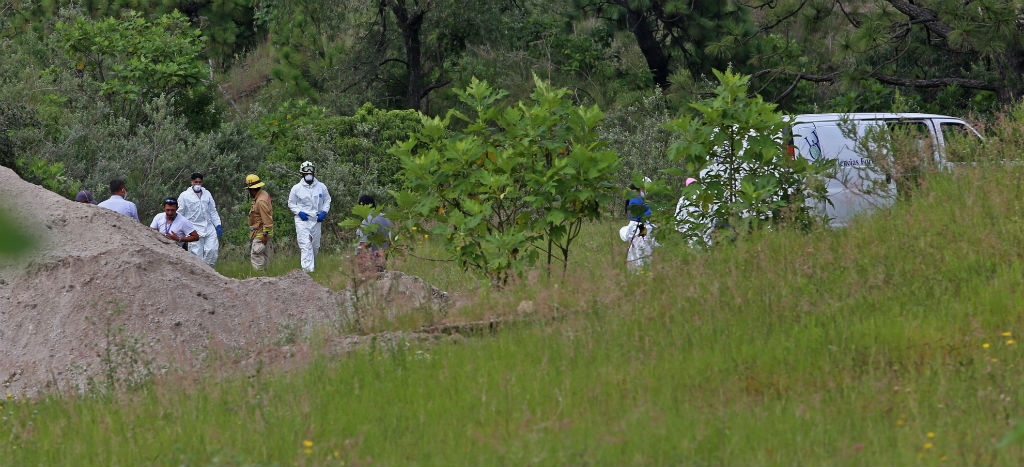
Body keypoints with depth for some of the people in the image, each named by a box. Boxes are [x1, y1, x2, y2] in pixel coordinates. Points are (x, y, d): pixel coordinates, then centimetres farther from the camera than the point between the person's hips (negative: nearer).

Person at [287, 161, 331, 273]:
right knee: (306, 246, -15)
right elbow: (291, 204, 8)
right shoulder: (296, 188, -1)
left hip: (316, 220, 3)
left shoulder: (321, 187, 5)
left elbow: (327, 200, 17)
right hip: (302, 220, -3)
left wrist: (324, 212, 0)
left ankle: (313, 268, 29)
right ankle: (308, 270, -22)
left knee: (315, 247, 11)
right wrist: (299, 212, -10)